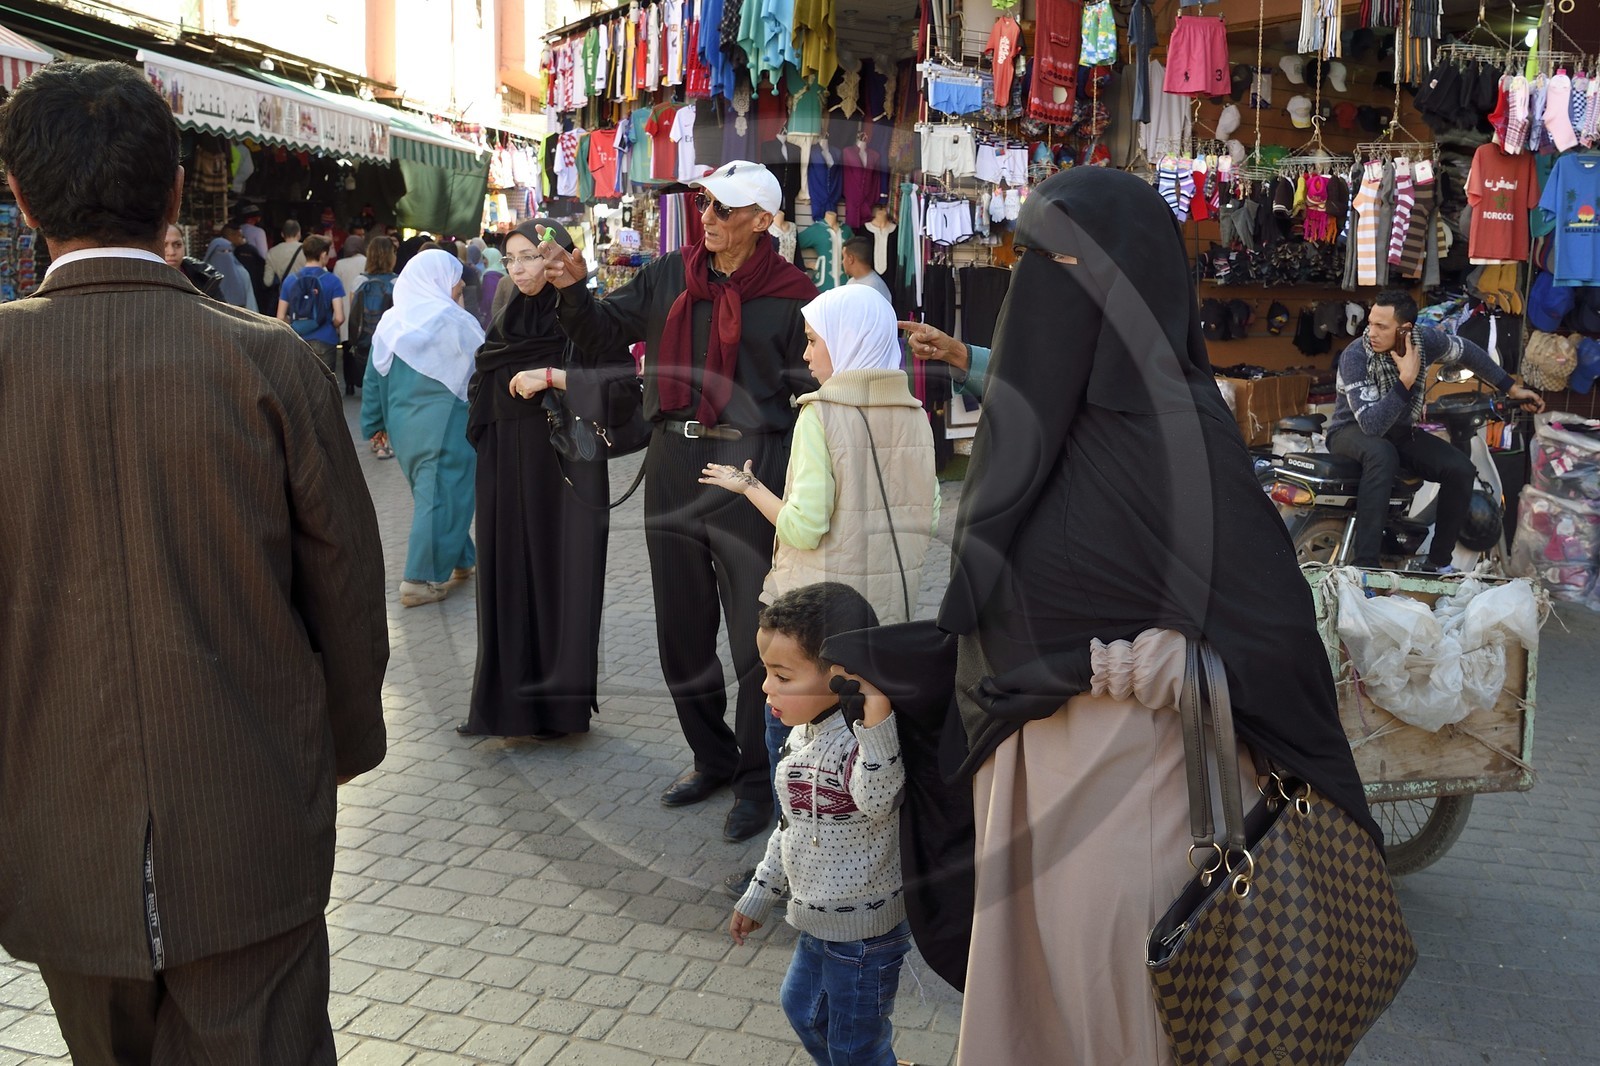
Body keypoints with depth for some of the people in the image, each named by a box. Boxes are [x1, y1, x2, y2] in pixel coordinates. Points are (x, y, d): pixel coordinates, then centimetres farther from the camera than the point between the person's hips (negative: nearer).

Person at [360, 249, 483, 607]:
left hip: (404, 426, 7)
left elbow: (374, 378, 9)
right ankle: (420, 581, 2)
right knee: (441, 496, 0)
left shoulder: (390, 322, 6)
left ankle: (459, 560, 29)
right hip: (445, 426, -7)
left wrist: (375, 423, 16)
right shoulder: (453, 321, -11)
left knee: (431, 492, 19)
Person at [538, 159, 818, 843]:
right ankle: (712, 757, 33)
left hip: (750, 471, -5)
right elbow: (602, 333, 14)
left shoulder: (791, 296, -4)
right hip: (672, 466, 5)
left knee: (757, 639, 1)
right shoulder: (671, 276, 9)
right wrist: (573, 288, -6)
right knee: (681, 632, 14)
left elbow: (812, 397, -5)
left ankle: (756, 779, 17)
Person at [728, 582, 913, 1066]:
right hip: (817, 919, 9)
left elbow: (877, 799, -47)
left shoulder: (864, 736, -26)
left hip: (864, 930, -9)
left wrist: (876, 711, -55)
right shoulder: (801, 737, 2)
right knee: (801, 1007, 28)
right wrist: (758, 896, 22)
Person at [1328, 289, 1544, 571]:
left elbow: (1467, 352, 9)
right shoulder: (1355, 356, -29)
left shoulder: (1426, 339, -15)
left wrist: (1512, 389, 15)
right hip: (1353, 430, -5)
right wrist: (1406, 379, -38)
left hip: (1400, 430, 6)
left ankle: (1437, 563, 0)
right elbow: (1372, 424, -35)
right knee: (1382, 455, -39)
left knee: (1462, 470, -13)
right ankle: (1366, 564, -41)